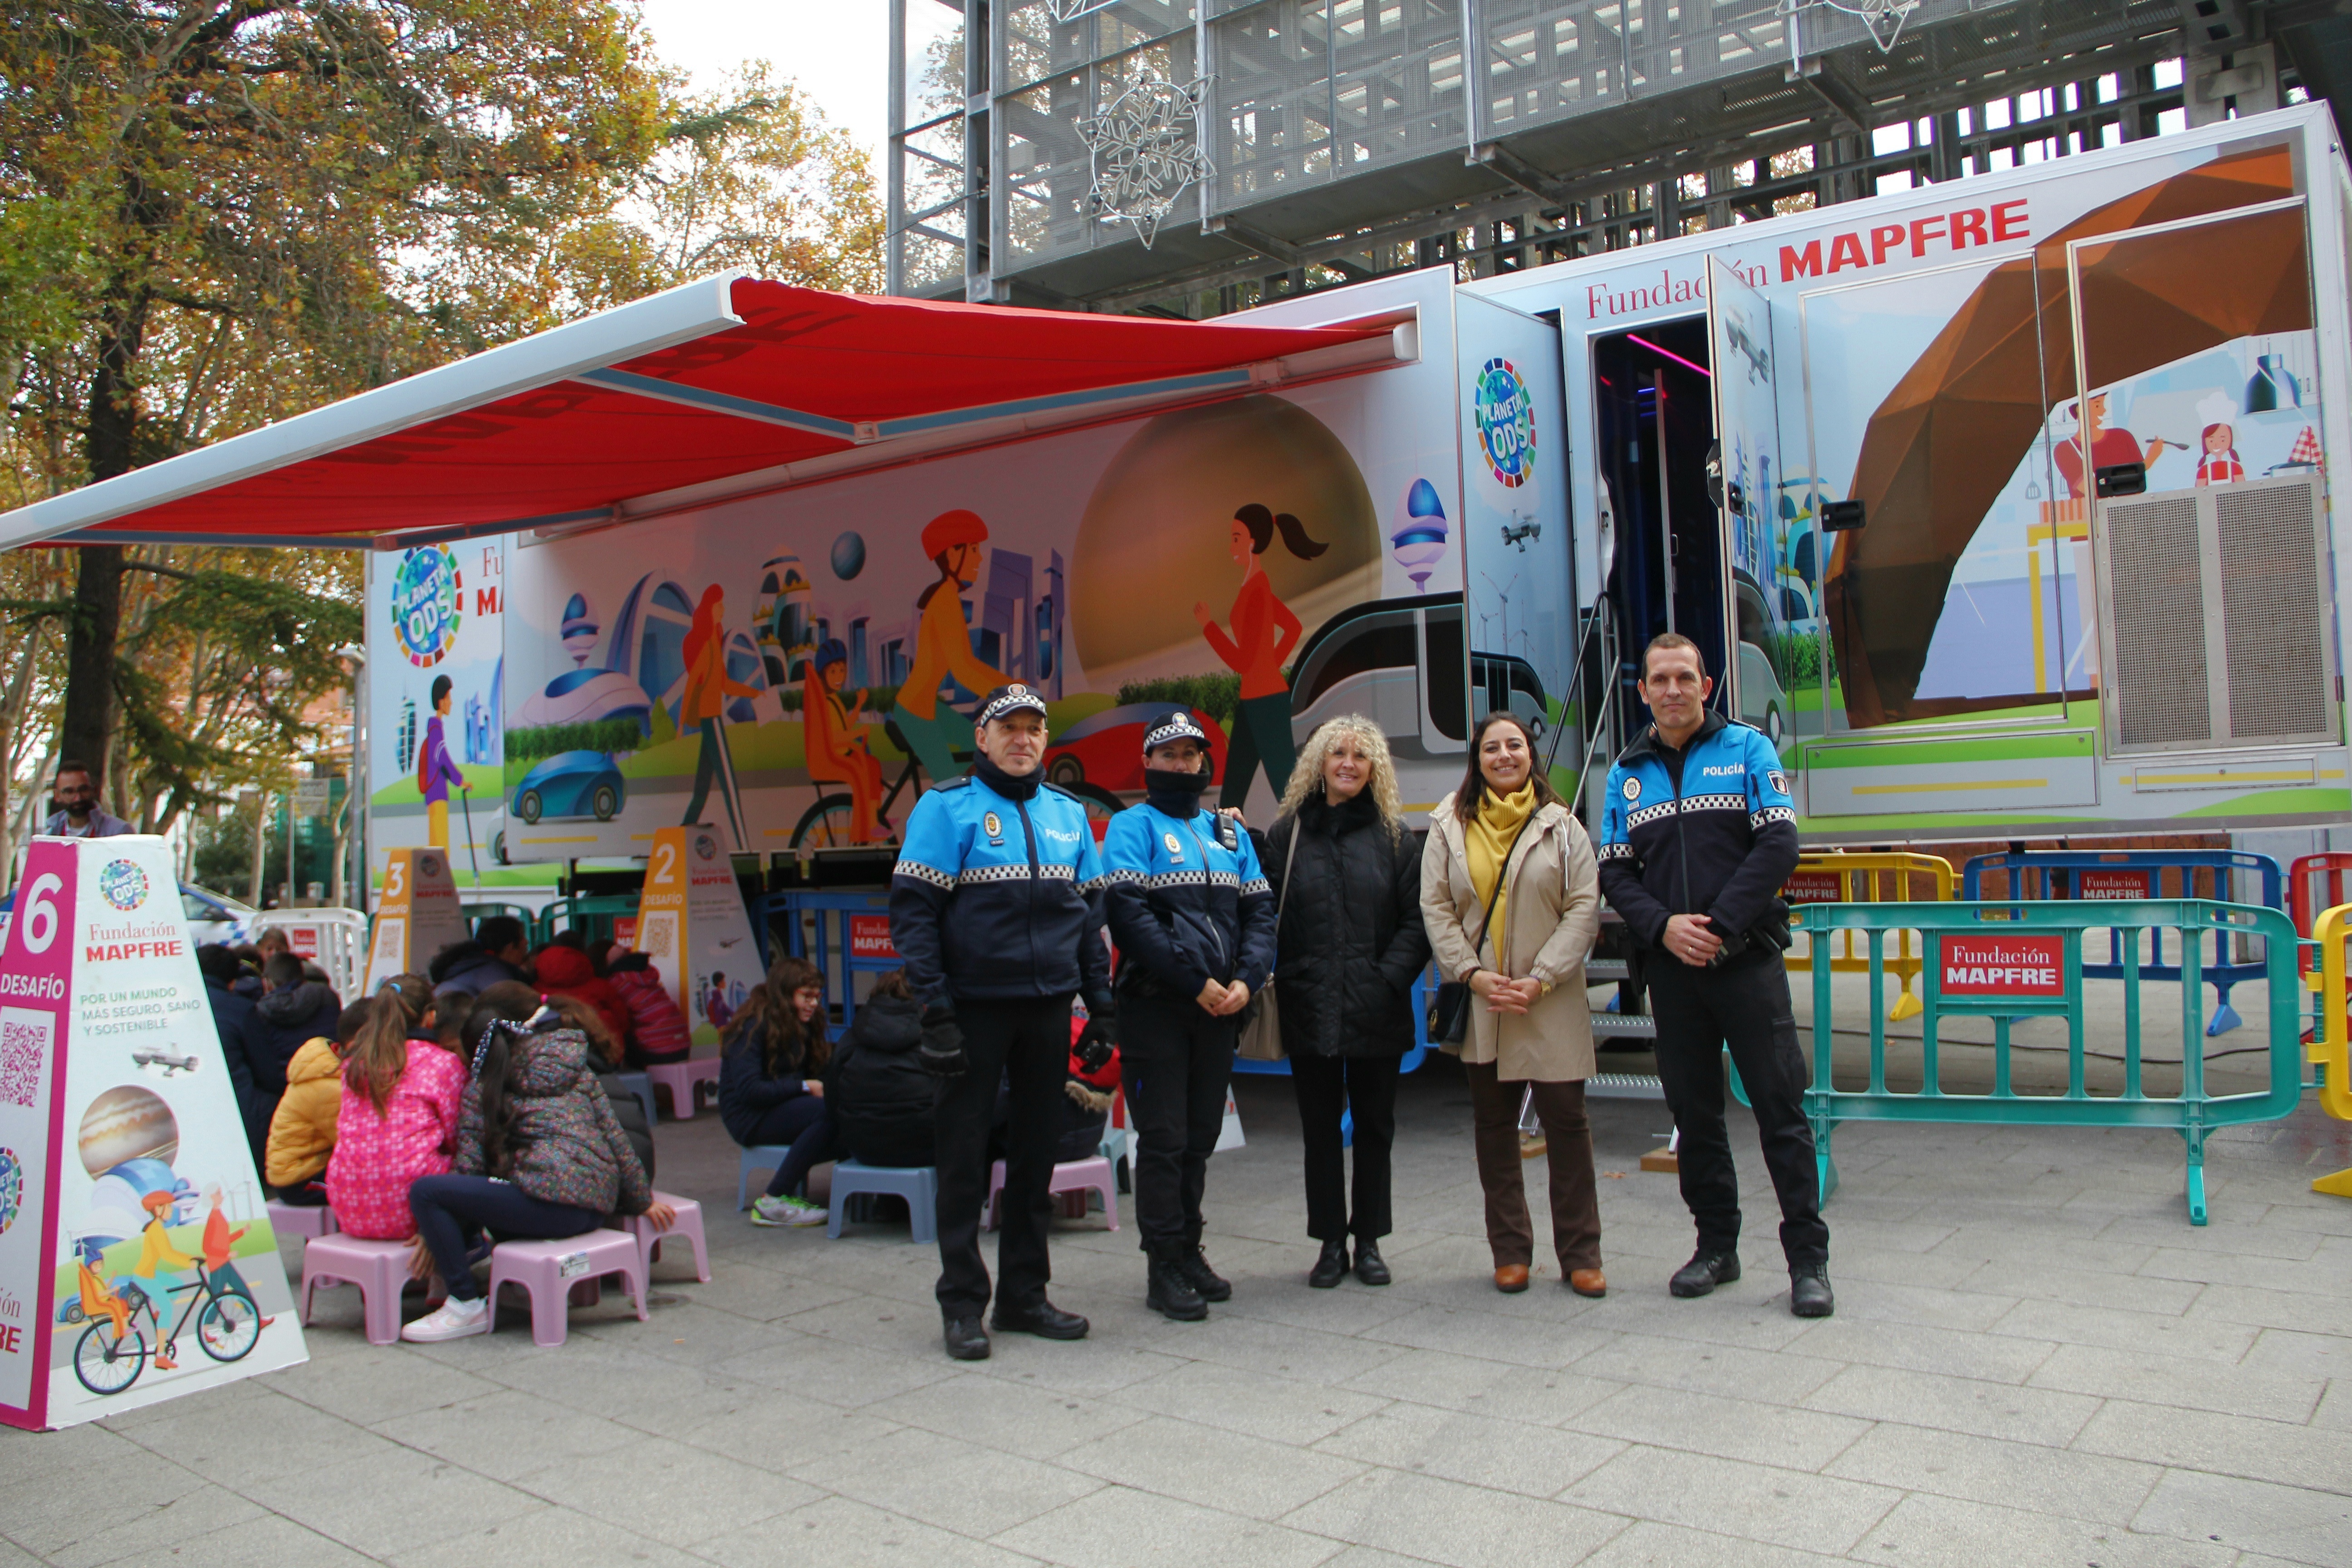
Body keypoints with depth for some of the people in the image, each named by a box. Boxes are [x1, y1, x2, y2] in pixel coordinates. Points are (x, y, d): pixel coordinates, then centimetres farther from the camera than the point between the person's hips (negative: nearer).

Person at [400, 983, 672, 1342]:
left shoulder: (486, 1080, 5)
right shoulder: (575, 1065, 17)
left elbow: (470, 1161, 1)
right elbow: (615, 1137, 14)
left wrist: (436, 1232, 10)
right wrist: (642, 1200, 22)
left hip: (554, 1203, -7)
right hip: (598, 1207, 7)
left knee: (424, 1192, -6)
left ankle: (466, 1306, -7)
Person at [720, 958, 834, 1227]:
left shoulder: (800, 1025, 12)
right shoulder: (753, 1027, -13)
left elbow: (813, 1073, 10)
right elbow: (748, 1090, -21)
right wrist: (804, 1087, -20)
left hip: (783, 1106, 7)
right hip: (750, 1117, -7)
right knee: (829, 1112, -32)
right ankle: (773, 1202, -24)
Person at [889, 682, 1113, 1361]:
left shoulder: (1068, 812, 12)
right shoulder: (947, 807, -5)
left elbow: (1090, 912, 15)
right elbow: (912, 910, -9)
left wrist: (1101, 999, 8)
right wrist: (935, 1011, -15)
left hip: (1049, 1006, 5)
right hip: (976, 1006, -5)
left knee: (1037, 1148, 12)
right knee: (966, 1152, 2)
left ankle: (1024, 1293, 24)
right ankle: (962, 1304, 13)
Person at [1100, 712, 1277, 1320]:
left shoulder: (1229, 831, 15)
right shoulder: (1133, 826, -3)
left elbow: (1259, 909, 11)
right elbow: (1129, 912, -14)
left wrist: (1246, 979, -7)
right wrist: (1196, 983, -16)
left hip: (1219, 1007, 6)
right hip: (1156, 1007, -5)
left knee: (1200, 1137, 13)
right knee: (1164, 1139, -1)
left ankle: (1188, 1249, 25)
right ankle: (1164, 1268, 8)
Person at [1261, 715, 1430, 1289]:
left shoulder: (1393, 836, 3)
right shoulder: (1287, 833, 4)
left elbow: (1416, 919, -1)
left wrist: (1391, 977, -11)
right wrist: (1278, 981, -11)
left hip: (1376, 1011, 0)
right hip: (1310, 1010, 0)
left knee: (1374, 1125, 10)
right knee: (1320, 1128, 8)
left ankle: (1368, 1241, 24)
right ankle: (1331, 1242, 20)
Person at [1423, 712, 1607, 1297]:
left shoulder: (1561, 825, 3)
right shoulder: (1450, 826, 6)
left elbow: (1585, 908, -2)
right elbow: (1435, 908, 2)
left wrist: (1541, 980, -11)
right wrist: (1472, 973, -10)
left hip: (1551, 1003, -1)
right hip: (1479, 1001, 1)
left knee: (1566, 1122, -1)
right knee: (1494, 1126, 8)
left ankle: (1580, 1254, 11)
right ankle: (1510, 1251, 19)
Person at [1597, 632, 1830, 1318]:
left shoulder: (1747, 748, 2)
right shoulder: (1628, 771, 10)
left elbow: (1778, 844, -7)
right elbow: (1615, 872, 7)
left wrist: (1718, 925, -14)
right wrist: (1664, 926, -11)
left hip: (1746, 958, -3)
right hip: (1671, 966, 3)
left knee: (1780, 1107, -2)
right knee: (1694, 1113, 10)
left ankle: (1808, 1258, 7)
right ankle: (1717, 1245, 22)